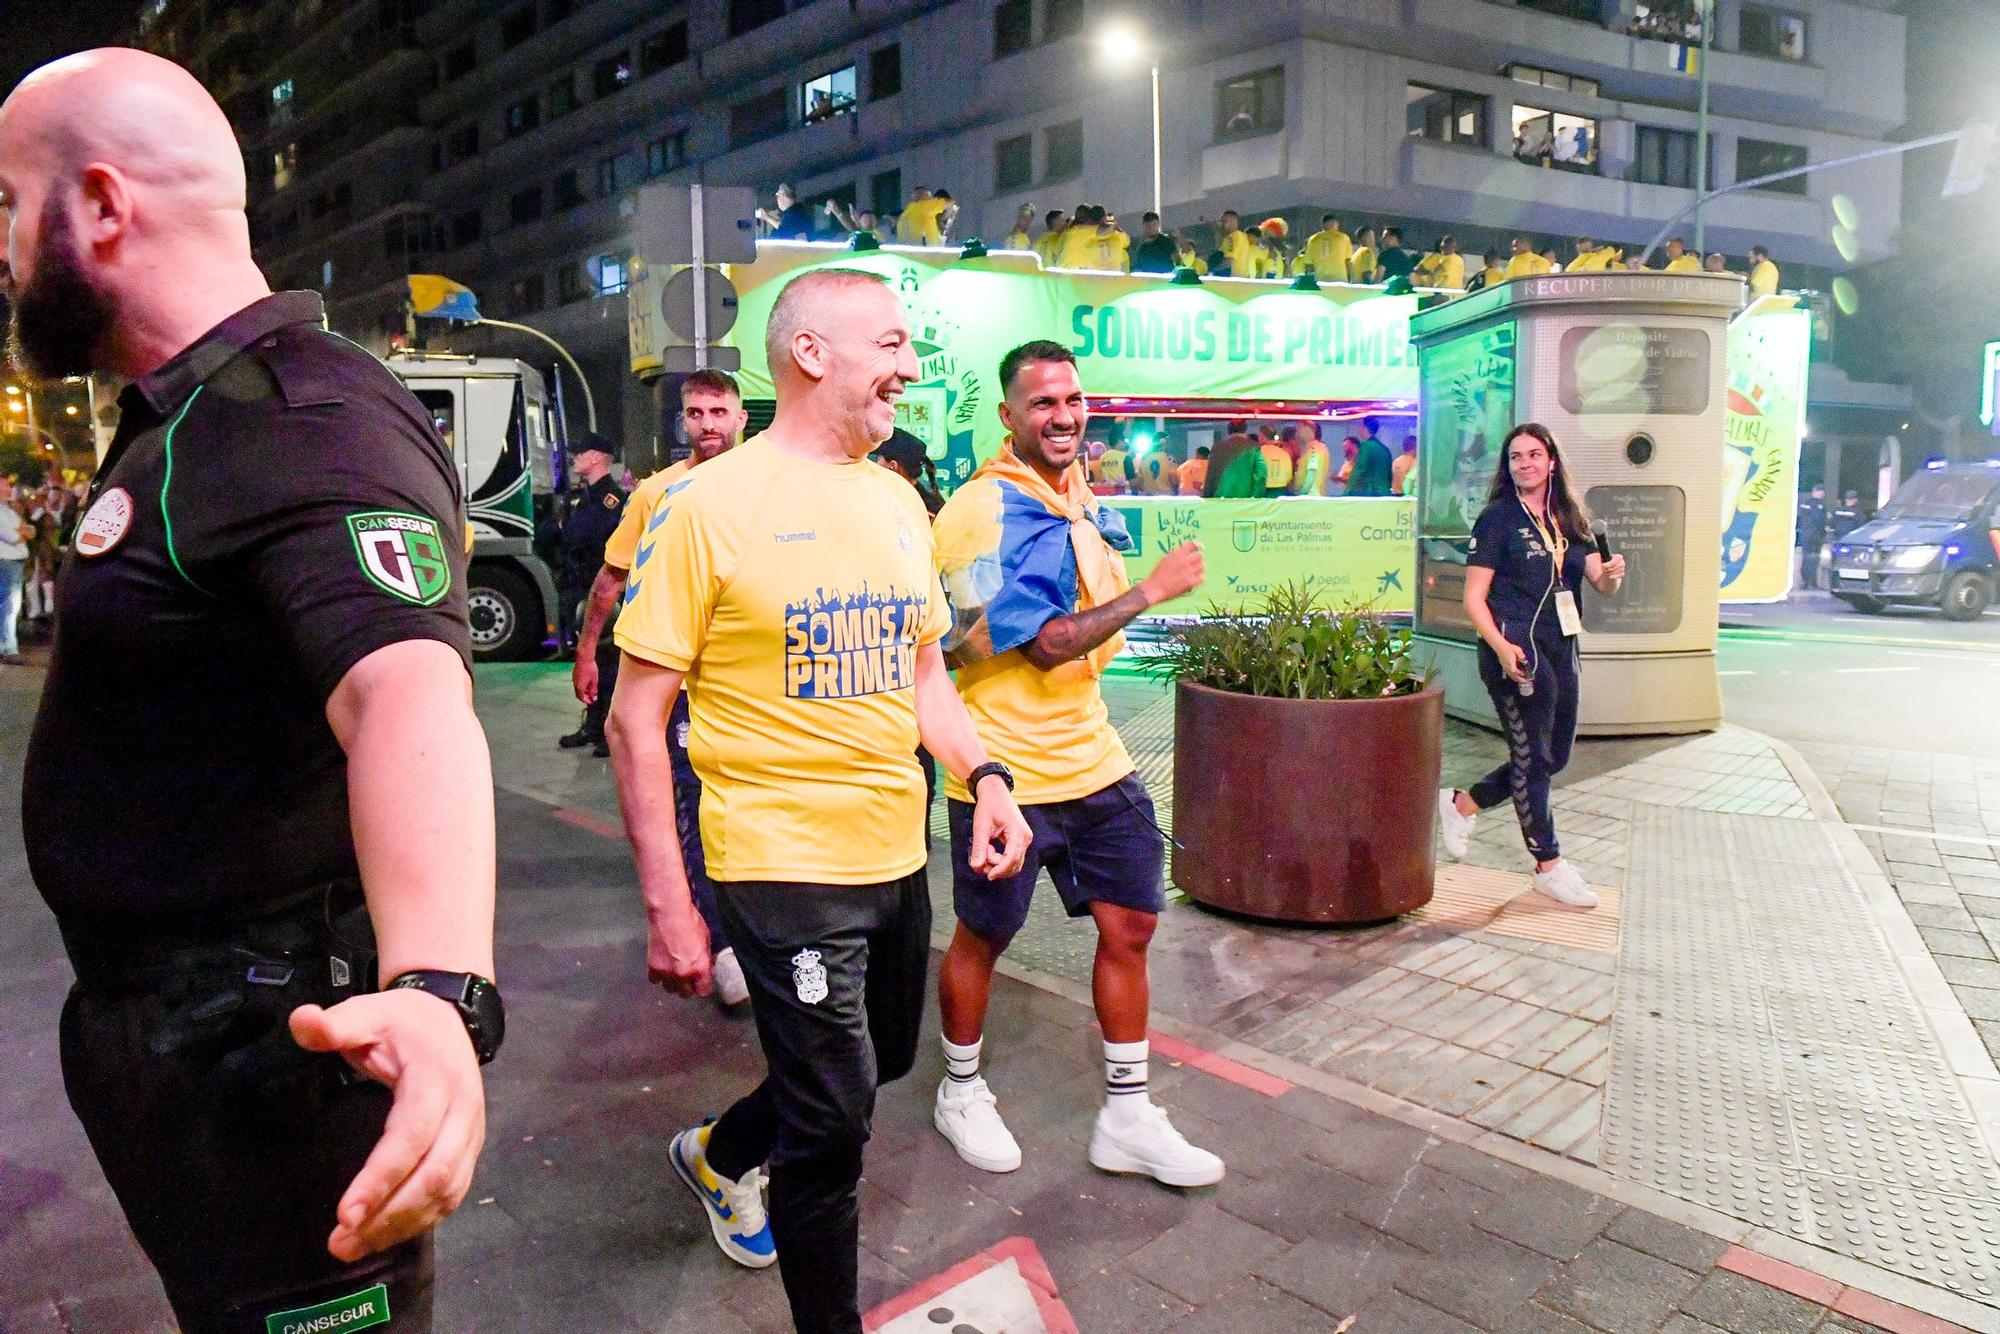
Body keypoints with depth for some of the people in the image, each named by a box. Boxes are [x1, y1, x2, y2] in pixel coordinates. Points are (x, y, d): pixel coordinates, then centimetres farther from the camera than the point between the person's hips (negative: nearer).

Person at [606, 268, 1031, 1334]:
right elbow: (636, 717, -12)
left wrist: (983, 776, -1)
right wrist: (665, 904, -14)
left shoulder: (897, 501, 7)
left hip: (898, 857, 8)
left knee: (884, 1059, 23)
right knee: (834, 1121, 0)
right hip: (783, 867, -7)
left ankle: (720, 1154, 51)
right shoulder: (713, 503, -13)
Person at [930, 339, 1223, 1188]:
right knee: (982, 937, 11)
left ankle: (1127, 1118, 23)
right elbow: (1048, 643, -22)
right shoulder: (984, 511, -16)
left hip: (1093, 760, 8)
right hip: (1005, 771, -7)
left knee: (1130, 926, 8)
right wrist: (1155, 588, -17)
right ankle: (961, 1092, 34)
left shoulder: (1082, 500, 11)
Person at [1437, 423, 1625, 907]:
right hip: (1515, 650, -7)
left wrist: (1613, 573, -15)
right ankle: (1548, 865, 13)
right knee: (1532, 756, 0)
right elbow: (1474, 598, -10)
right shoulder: (1497, 519, -5)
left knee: (1555, 756, 14)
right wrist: (1501, 646, -24)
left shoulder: (1569, 521, 12)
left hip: (1560, 650, 7)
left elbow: (1602, 585, 9)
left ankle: (1462, 804, 29)